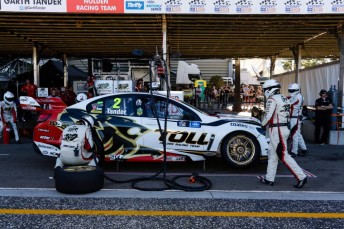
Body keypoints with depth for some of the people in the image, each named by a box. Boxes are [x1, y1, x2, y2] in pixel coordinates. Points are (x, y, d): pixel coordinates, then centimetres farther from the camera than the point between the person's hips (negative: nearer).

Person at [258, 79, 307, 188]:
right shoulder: (284, 98, 14)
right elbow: (288, 114, 14)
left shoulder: (272, 100, -14)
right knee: (272, 154, 14)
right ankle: (269, 179, 20)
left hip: (277, 130, -10)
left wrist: (263, 123, 1)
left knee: (283, 156, -4)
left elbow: (267, 116, -21)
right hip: (284, 127, 10)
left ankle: (301, 176, -1)